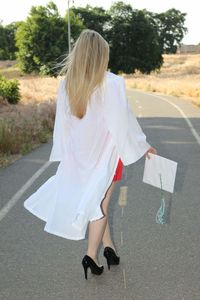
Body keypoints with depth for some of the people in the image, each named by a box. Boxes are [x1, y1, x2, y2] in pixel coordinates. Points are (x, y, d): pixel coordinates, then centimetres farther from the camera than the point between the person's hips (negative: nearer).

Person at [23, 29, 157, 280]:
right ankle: (91, 255, 12)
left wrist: (64, 155, 11)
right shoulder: (112, 83, -19)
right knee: (100, 203, 9)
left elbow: (62, 123, 0)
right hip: (106, 151, -4)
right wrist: (142, 146, 0)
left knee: (95, 200, 18)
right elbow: (123, 121, -14)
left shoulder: (66, 84, -6)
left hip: (79, 153, 4)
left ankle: (109, 247, 28)